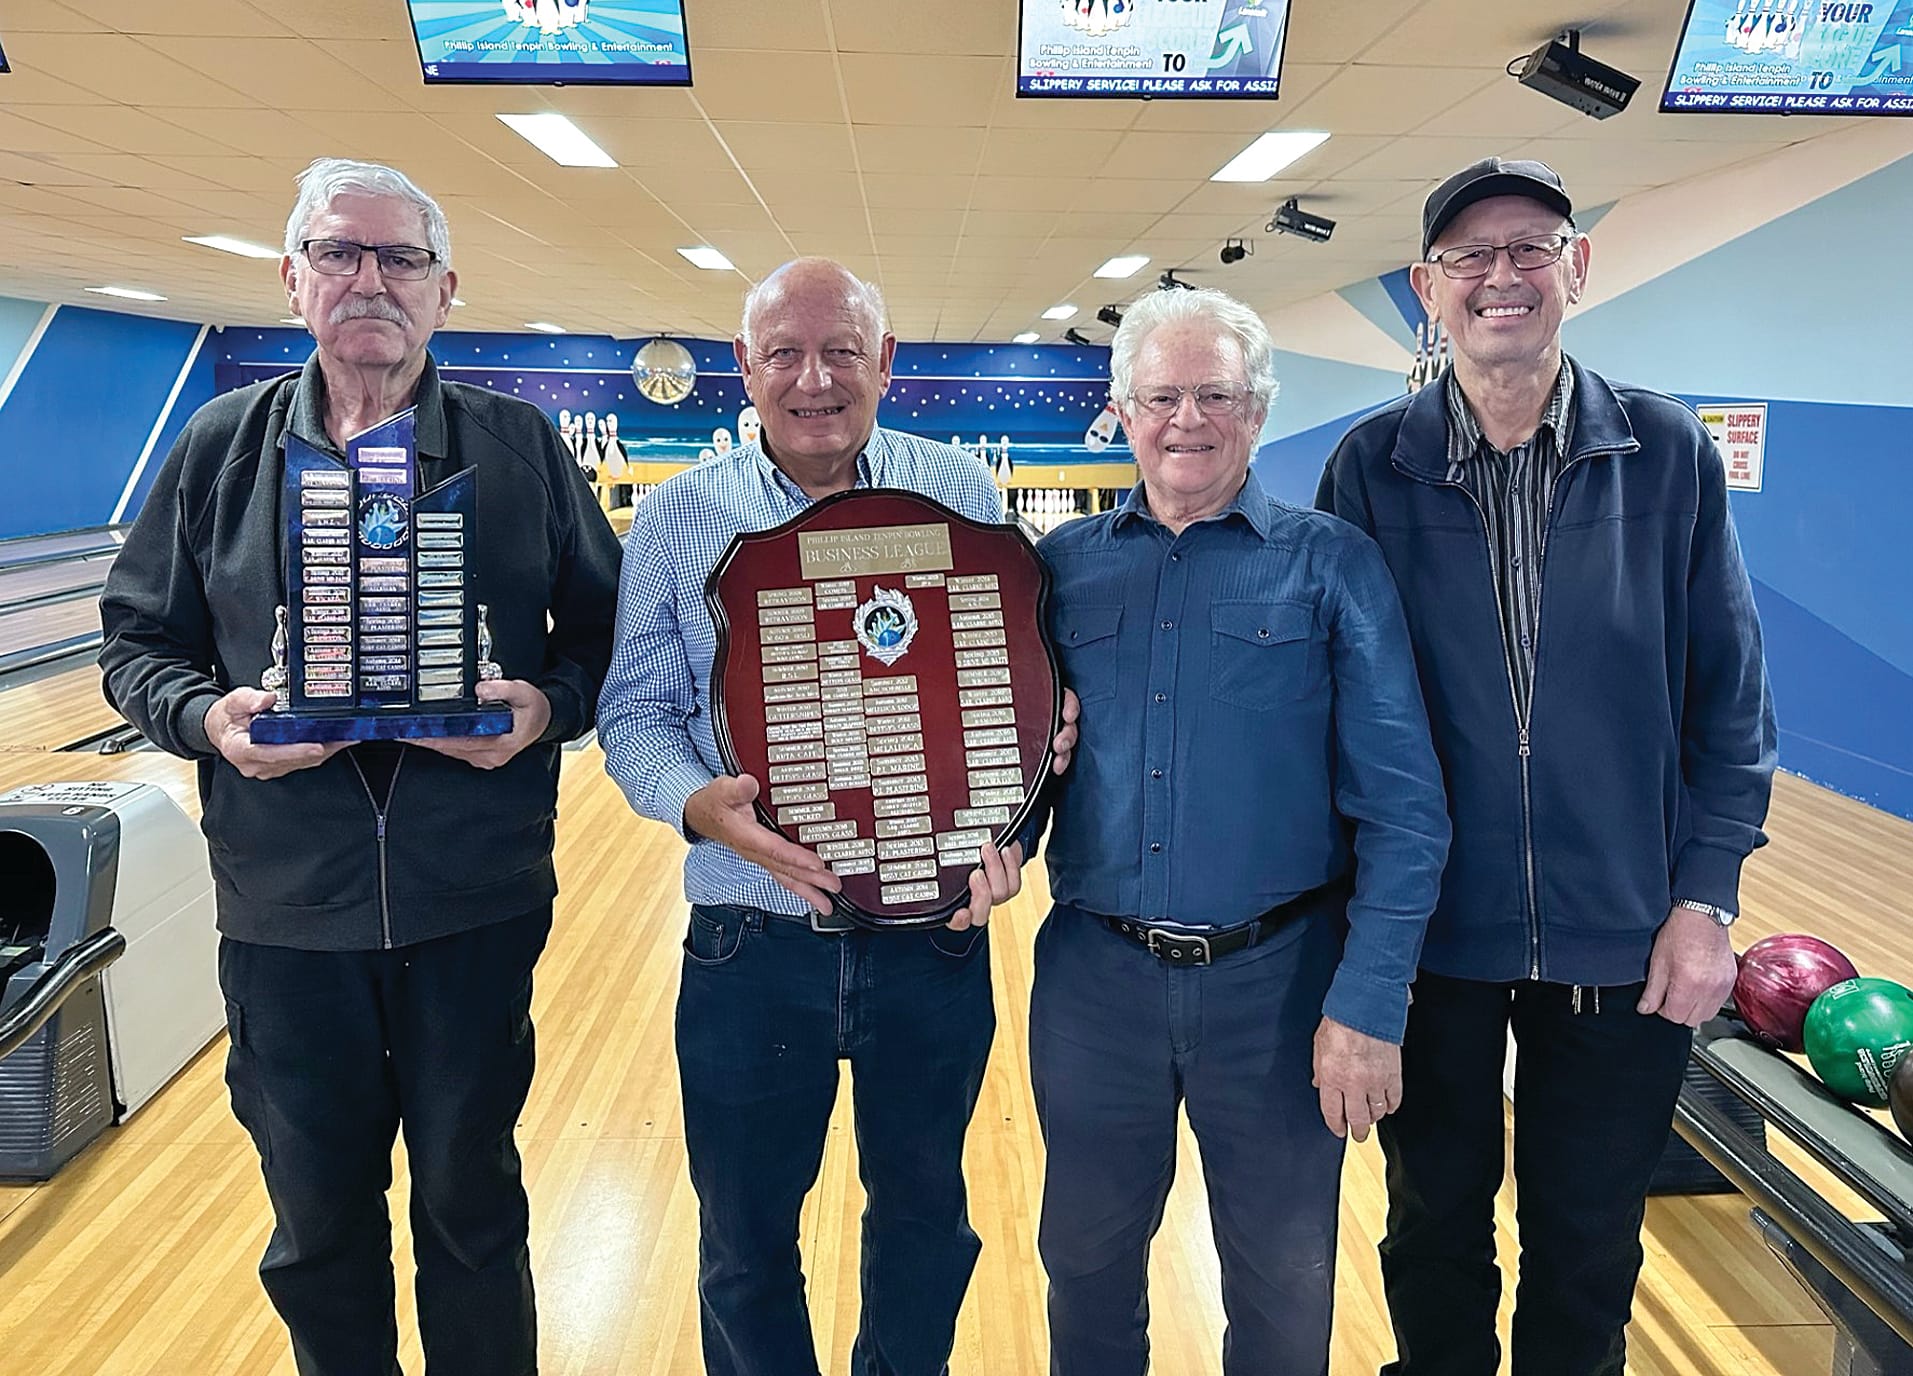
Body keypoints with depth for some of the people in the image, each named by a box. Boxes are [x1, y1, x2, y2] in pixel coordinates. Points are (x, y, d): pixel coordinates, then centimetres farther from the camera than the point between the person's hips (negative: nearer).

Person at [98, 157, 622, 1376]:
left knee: (471, 1210, 15)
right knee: (318, 1227, 18)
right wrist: (207, 715, -11)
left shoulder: (521, 445, -1)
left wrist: (549, 703, -16)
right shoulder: (224, 444, 4)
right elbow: (137, 643, 9)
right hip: (285, 908, 2)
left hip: (476, 906, -1)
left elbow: (606, 626, 3)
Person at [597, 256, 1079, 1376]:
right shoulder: (679, 517, -1)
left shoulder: (963, 495, 0)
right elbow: (635, 713, 0)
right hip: (753, 945, 0)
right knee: (745, 1242, 17)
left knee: (924, 1218, 21)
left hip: (934, 935, 1)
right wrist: (702, 804, -20)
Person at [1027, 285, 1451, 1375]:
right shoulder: (1064, 565, 4)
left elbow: (1401, 807, -8)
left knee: (1285, 1288, 17)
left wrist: (1369, 1005, -13)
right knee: (1087, 1262, 21)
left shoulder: (1332, 564, -5)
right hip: (1093, 976, 3)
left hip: (1276, 982, -2)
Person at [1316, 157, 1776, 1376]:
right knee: (1437, 1229, 18)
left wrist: (1708, 896, -5)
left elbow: (1730, 697, 0)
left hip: (1622, 944, 1)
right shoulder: (1372, 467, -4)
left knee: (1588, 1246, 17)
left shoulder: (1669, 453, -3)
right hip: (1429, 936, 0)